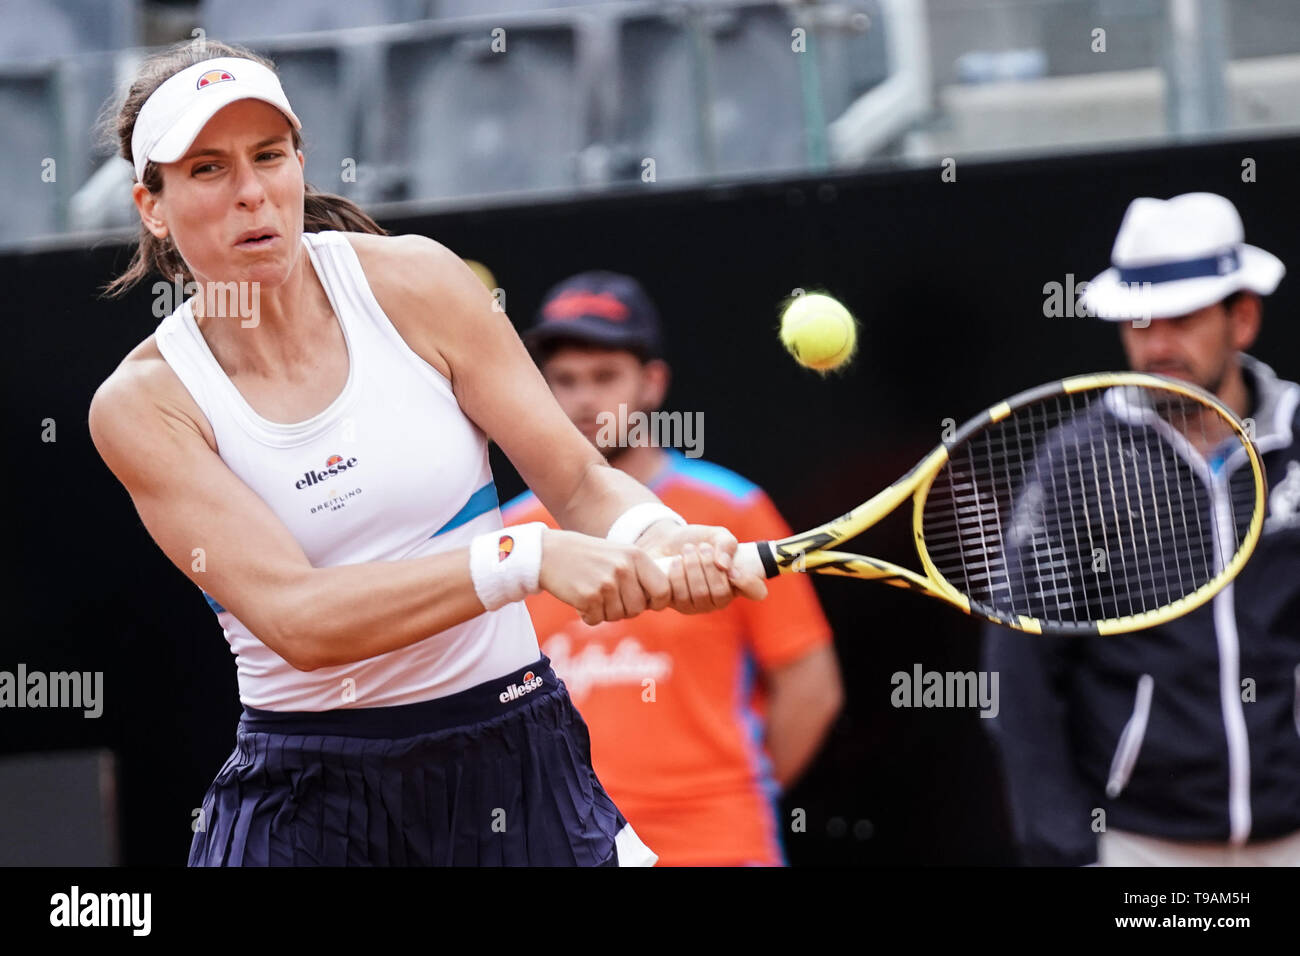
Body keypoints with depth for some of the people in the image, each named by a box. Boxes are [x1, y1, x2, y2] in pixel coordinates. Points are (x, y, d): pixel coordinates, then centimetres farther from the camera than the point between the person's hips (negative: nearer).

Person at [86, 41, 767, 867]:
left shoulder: (415, 282, -3)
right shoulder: (144, 404, -9)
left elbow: (580, 480, 1)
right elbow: (295, 621, -21)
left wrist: (654, 536, -23)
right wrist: (530, 559, -31)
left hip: (512, 752, 2)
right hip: (305, 792, -1)